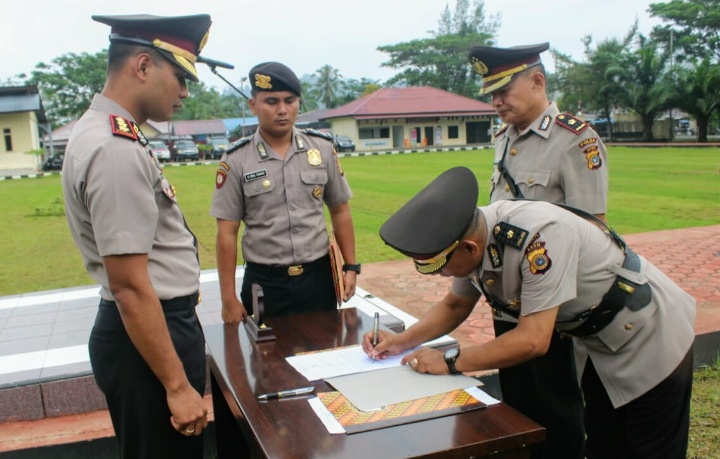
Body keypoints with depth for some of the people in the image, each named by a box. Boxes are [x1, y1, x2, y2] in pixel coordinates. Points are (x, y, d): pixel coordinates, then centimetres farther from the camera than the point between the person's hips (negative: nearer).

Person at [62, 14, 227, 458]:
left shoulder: (106, 134, 9)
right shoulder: (116, 150, -24)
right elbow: (130, 287, -25)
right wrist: (177, 386, -20)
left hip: (156, 324, 10)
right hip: (148, 334, -10)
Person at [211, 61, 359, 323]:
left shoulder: (323, 148, 1)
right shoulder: (236, 160, -6)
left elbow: (340, 211, 9)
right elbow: (226, 233, -5)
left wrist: (351, 266, 5)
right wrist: (228, 299, -6)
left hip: (318, 277, 2)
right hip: (264, 282, -2)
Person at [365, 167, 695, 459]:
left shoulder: (539, 236, -38)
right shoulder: (473, 233, -13)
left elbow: (532, 340, -36)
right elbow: (455, 305, 4)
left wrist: (450, 362, -28)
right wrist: (404, 340, -9)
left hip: (650, 336, -7)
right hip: (596, 342, 7)